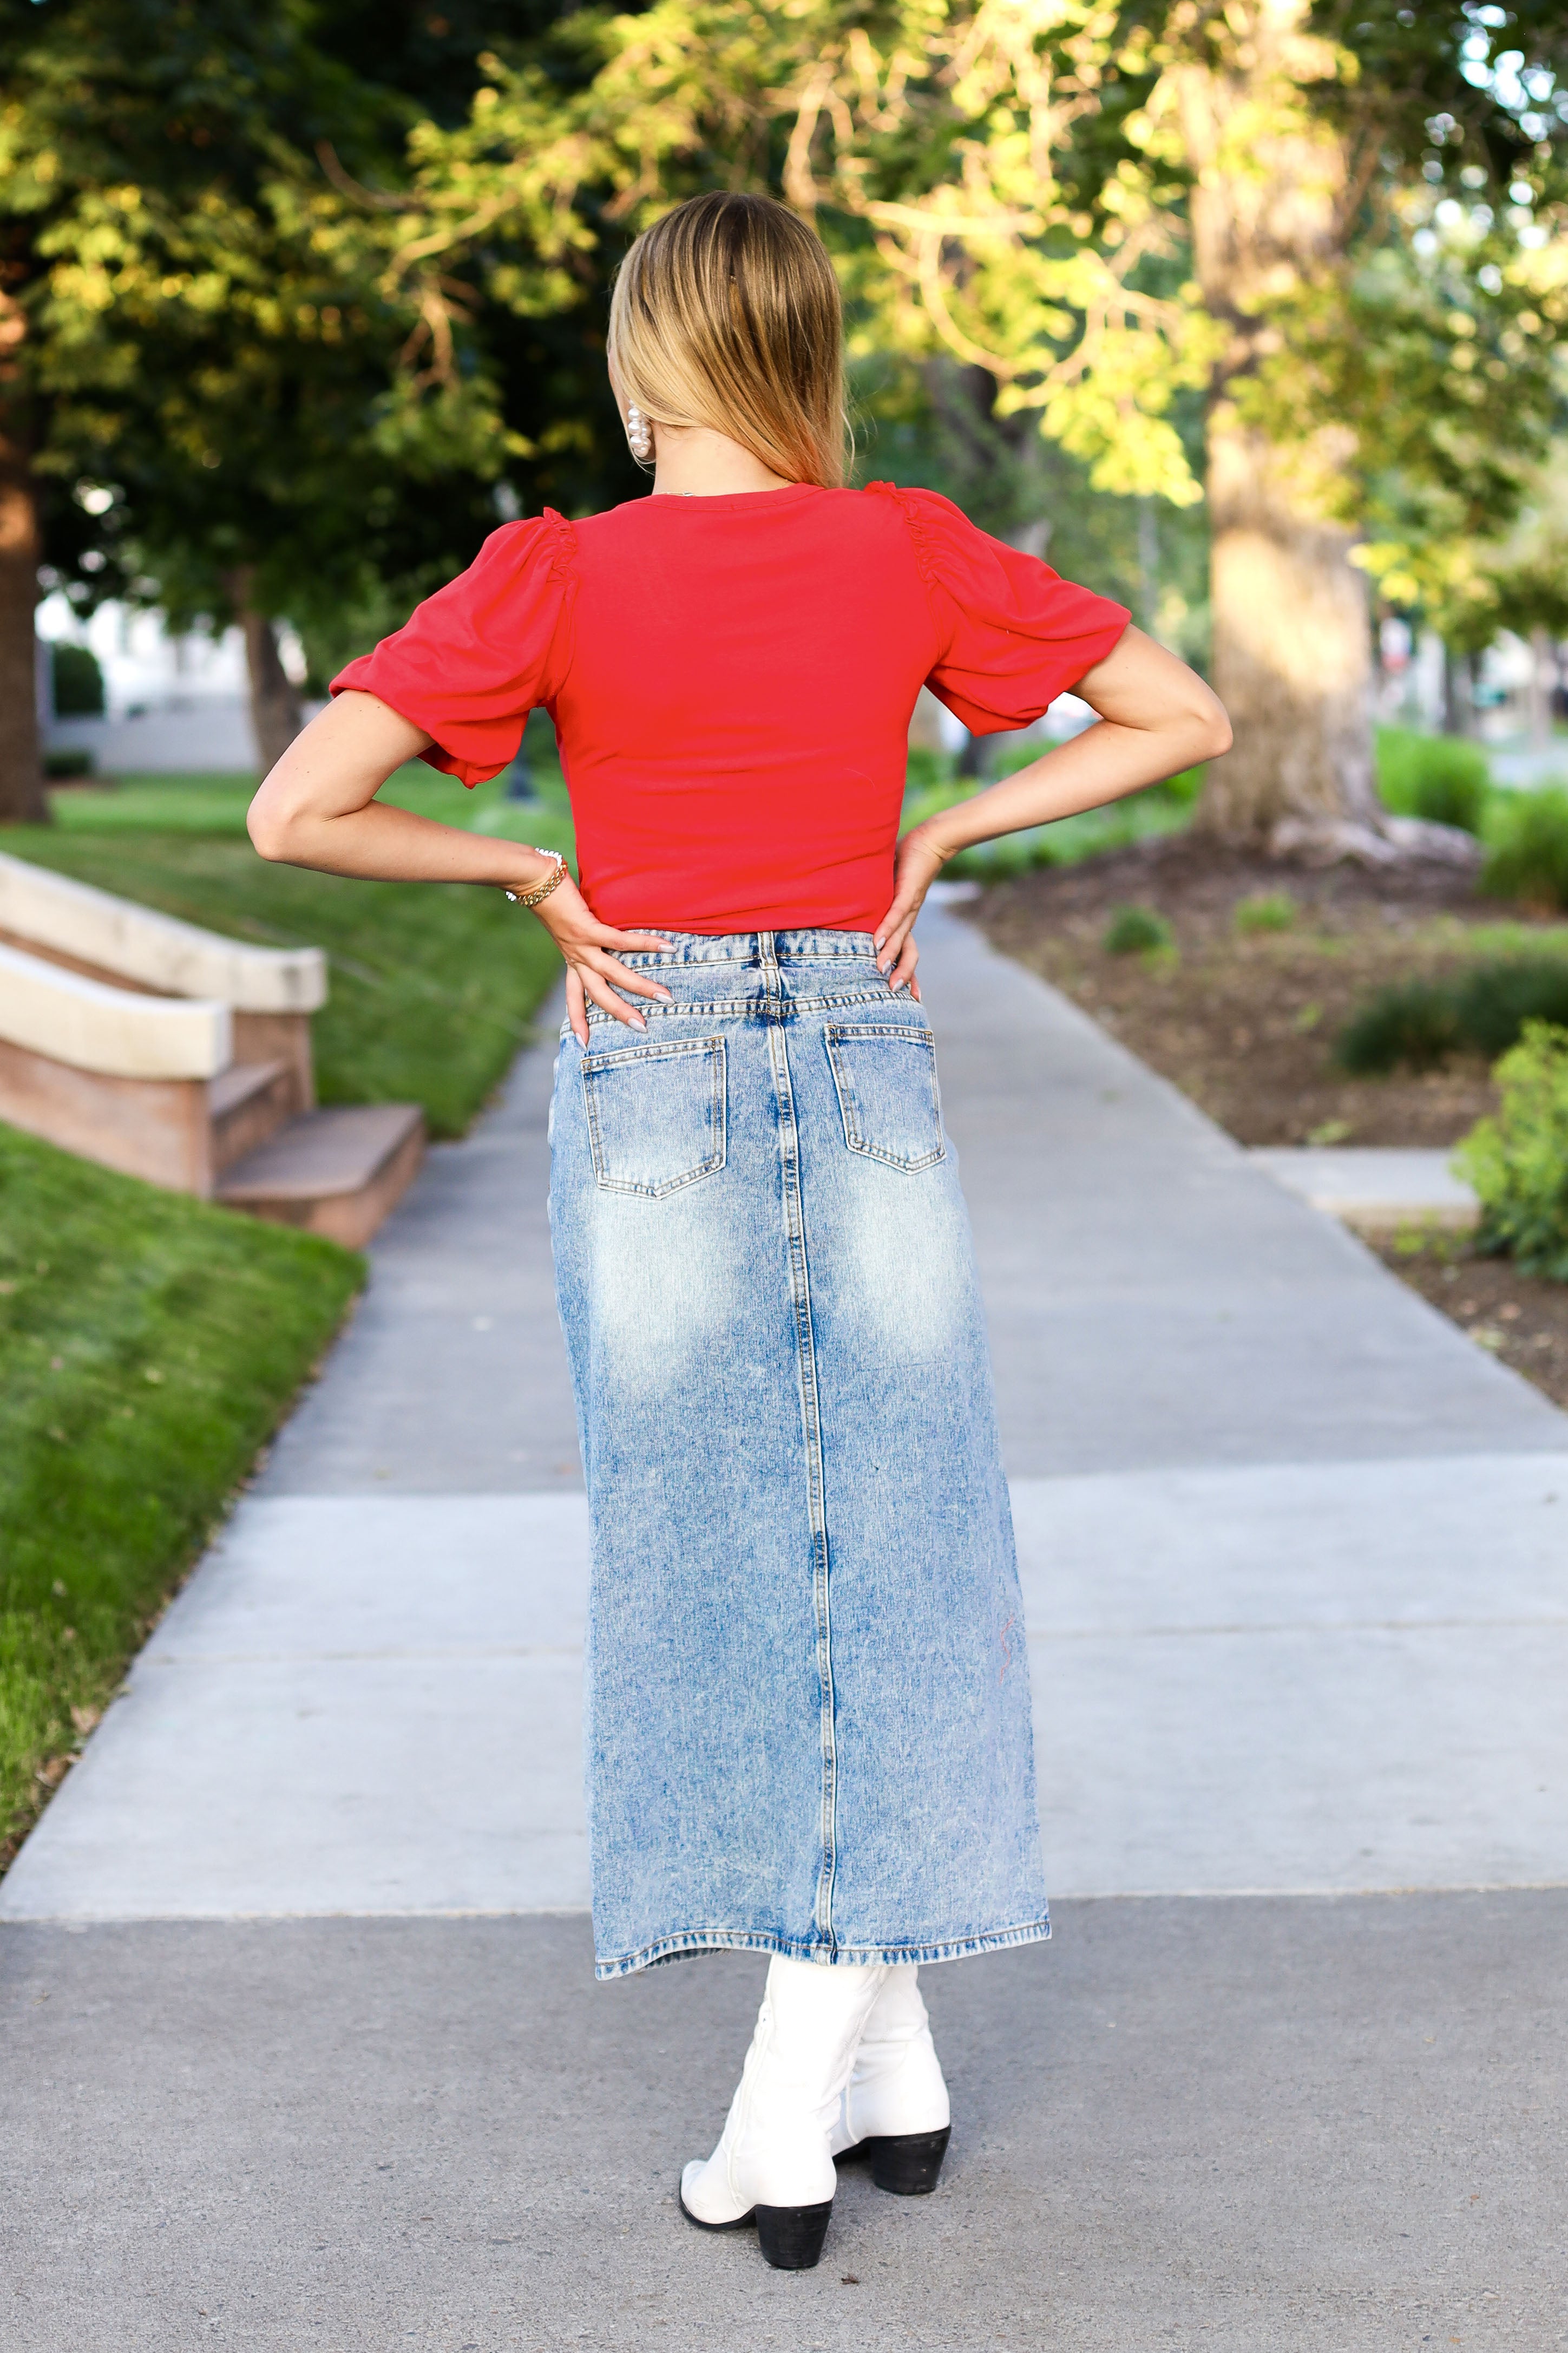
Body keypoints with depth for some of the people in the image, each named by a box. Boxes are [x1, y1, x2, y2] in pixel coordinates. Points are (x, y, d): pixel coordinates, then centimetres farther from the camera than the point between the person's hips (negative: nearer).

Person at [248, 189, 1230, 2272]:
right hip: (872, 1068, 2)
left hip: (654, 1081, -1)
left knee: (707, 1560, 10)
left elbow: (295, 814, -14)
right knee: (887, 1552, 10)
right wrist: (936, 837, 3)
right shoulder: (910, 553, -2)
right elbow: (1185, 719, 2)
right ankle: (865, 2072, 13)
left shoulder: (555, 576, -8)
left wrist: (533, 873, -1)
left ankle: (866, 2063, 16)